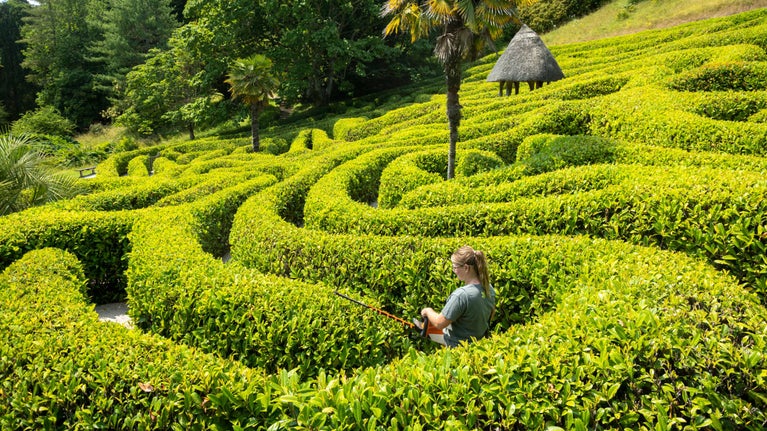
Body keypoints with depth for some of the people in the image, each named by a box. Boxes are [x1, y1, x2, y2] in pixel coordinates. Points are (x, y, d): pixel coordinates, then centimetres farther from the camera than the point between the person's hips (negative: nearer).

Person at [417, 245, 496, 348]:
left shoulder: (461, 295, -32)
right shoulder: (489, 288, -9)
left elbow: (439, 324, -24)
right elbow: (492, 313, 9)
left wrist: (428, 311, -6)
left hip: (460, 343, -7)